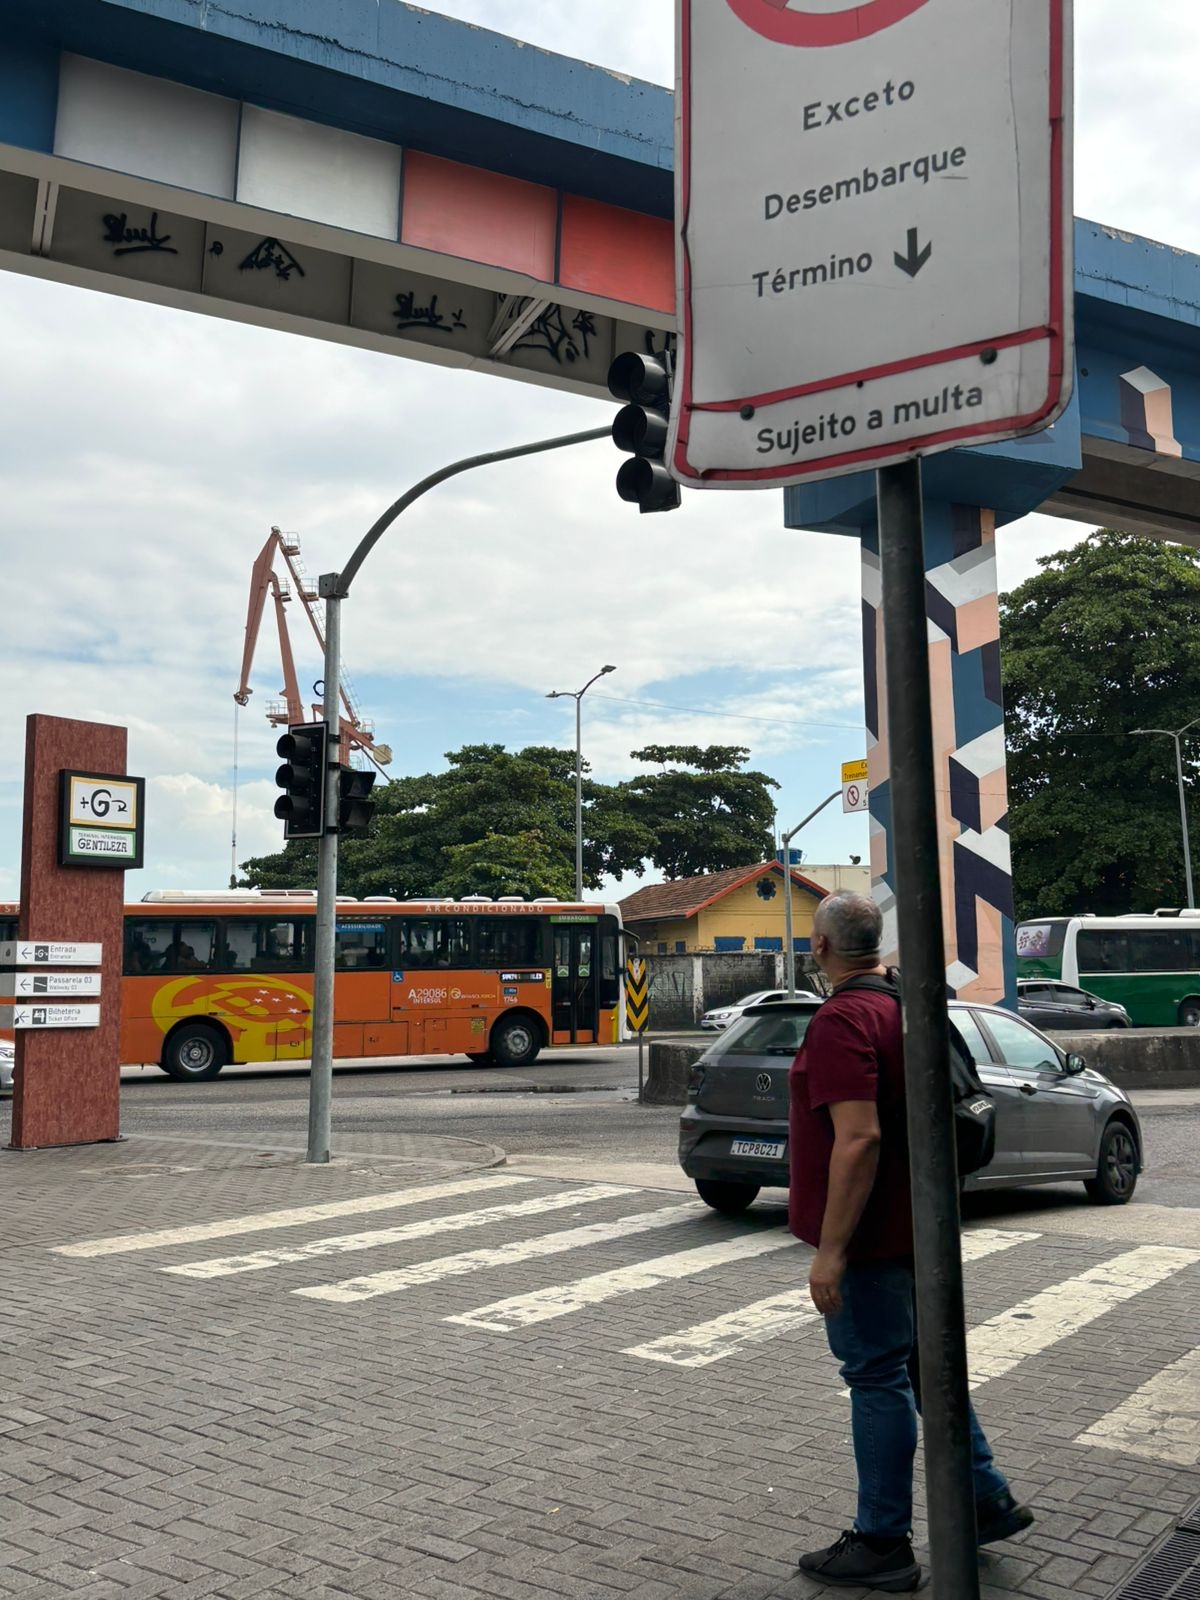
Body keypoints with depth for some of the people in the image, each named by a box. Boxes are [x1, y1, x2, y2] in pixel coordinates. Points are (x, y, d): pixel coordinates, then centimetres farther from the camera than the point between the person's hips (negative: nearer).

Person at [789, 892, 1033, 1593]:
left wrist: (831, 1250, -25)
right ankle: (988, 1500, 30)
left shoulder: (842, 1021, -22)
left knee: (877, 1378, 1)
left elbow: (859, 1138, -29)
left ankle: (883, 1546, 14)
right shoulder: (903, 1006, 8)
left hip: (869, 1237, -9)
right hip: (913, 1226, 9)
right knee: (919, 1363, 21)